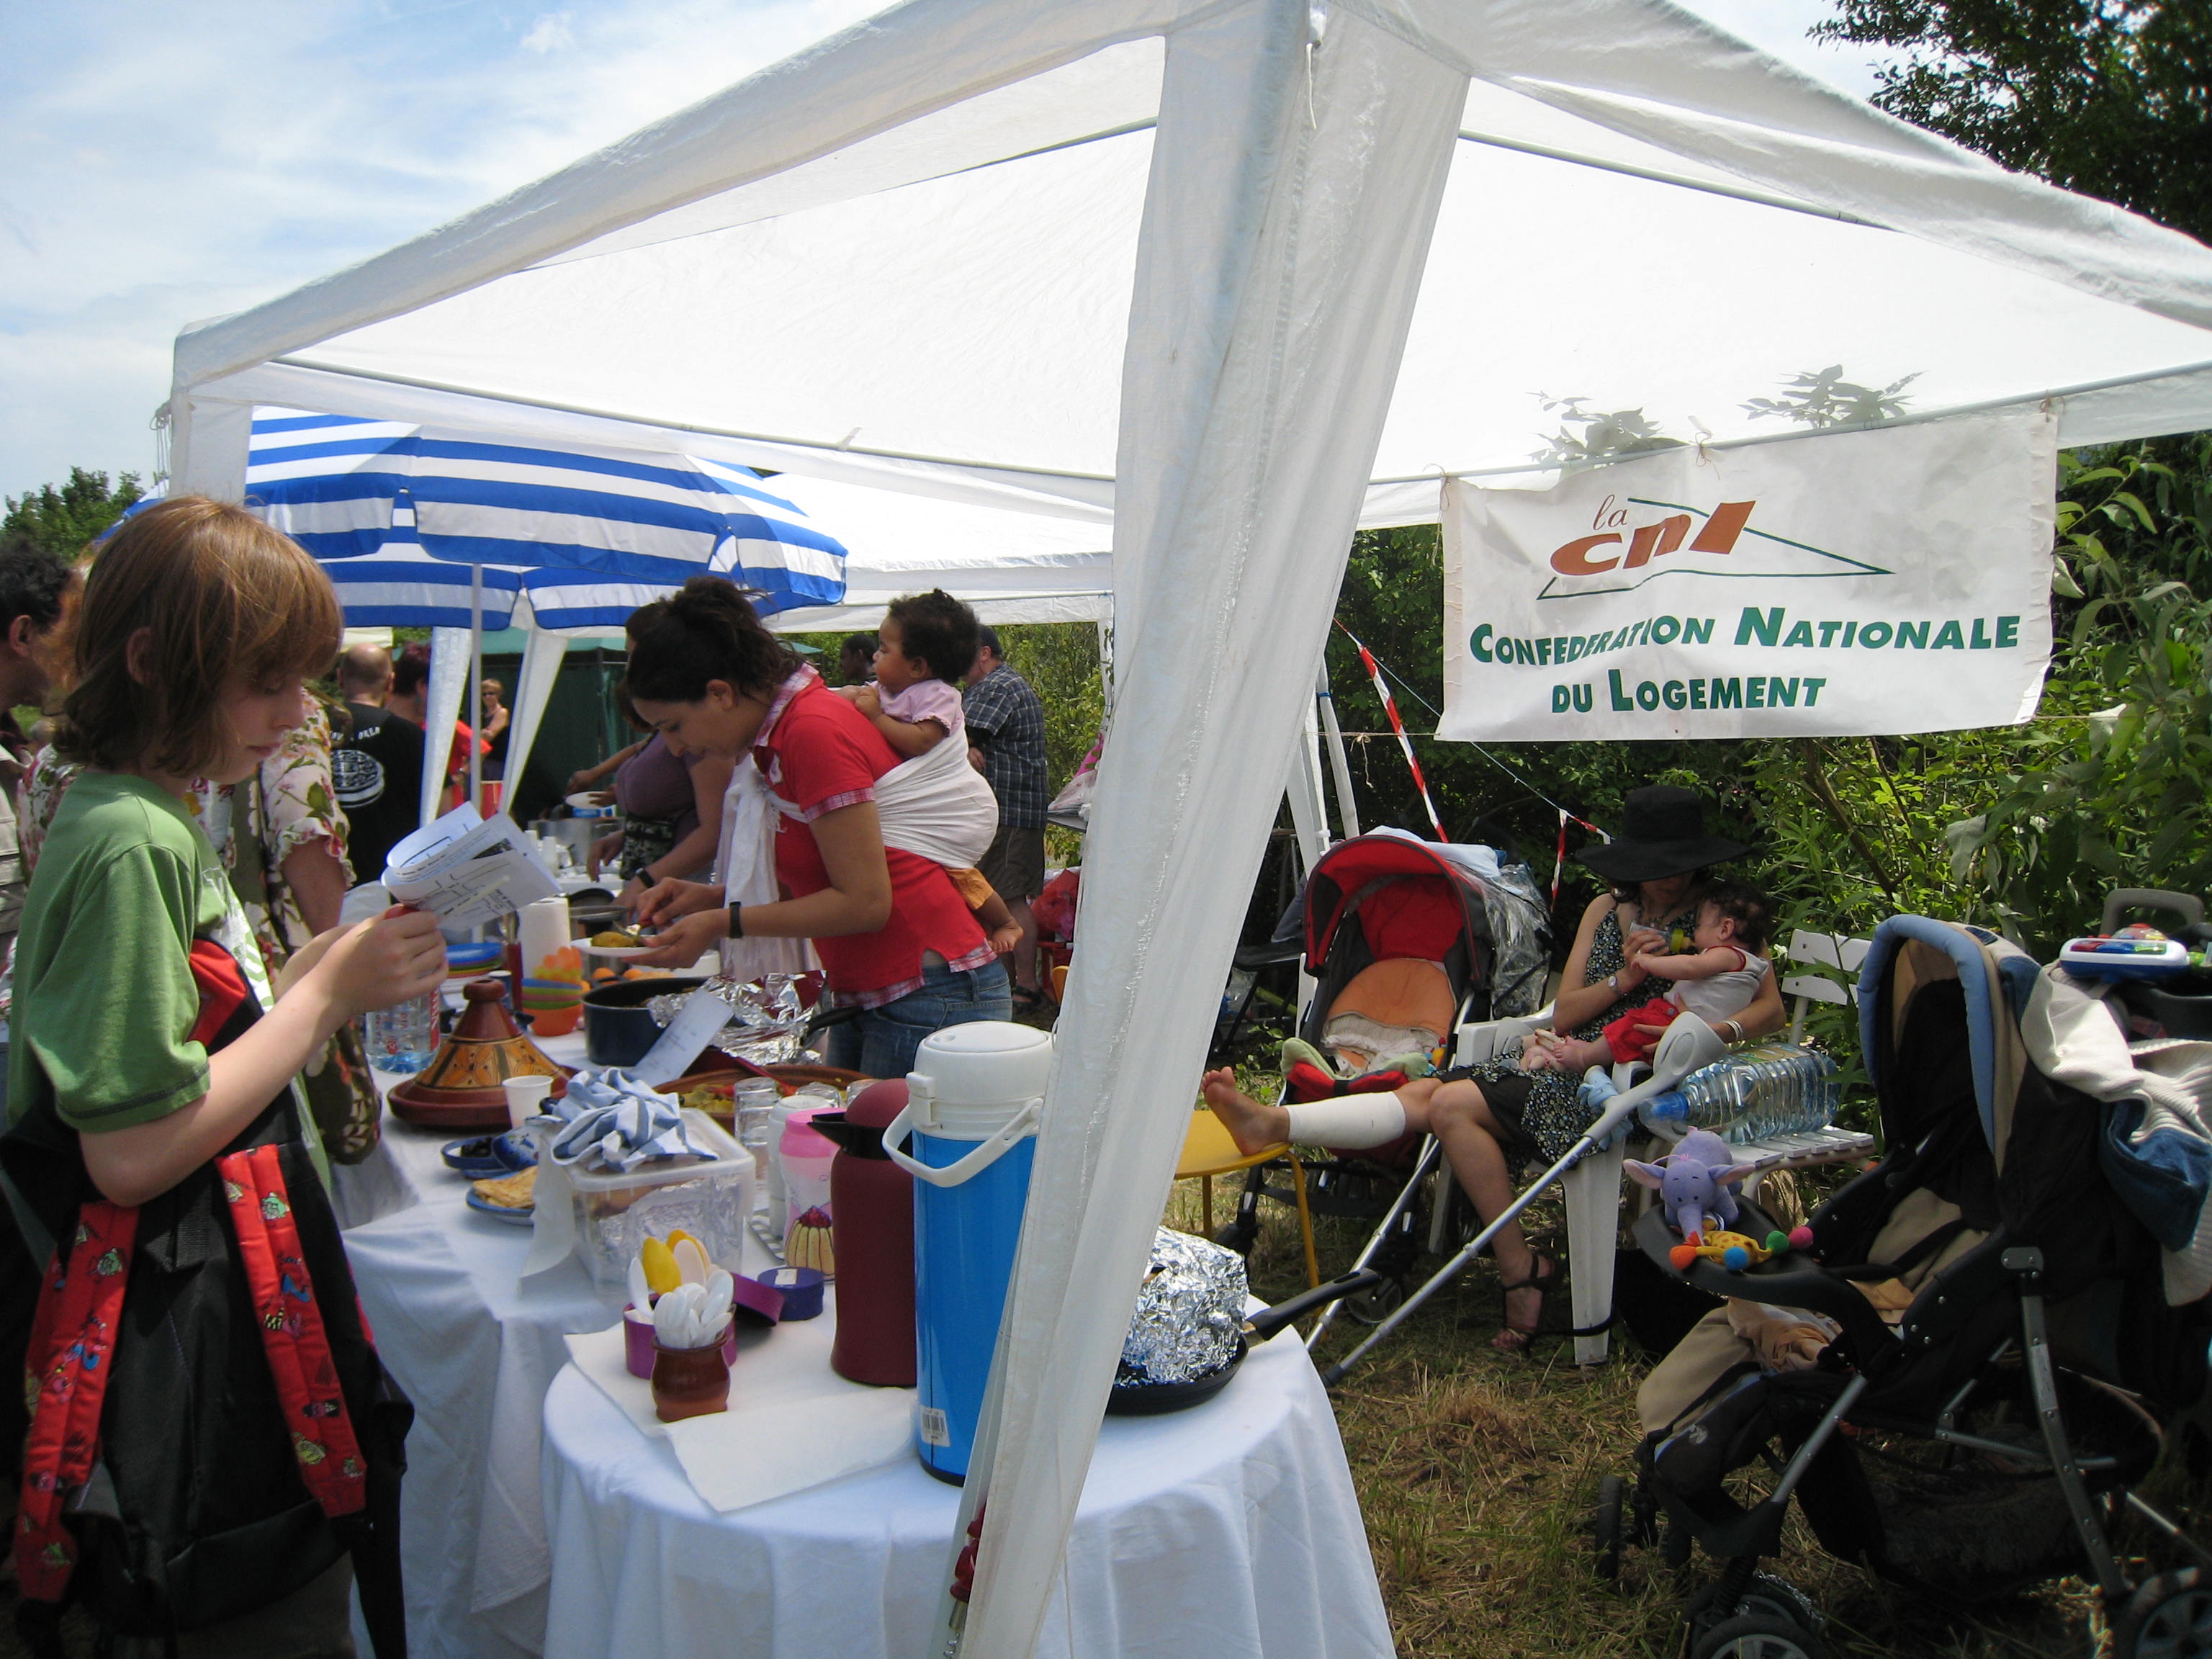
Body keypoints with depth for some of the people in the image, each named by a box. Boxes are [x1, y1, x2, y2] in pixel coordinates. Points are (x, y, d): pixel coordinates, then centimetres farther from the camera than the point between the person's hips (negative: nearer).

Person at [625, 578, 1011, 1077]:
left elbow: (863, 902, -19)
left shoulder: (815, 729, -17)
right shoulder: (780, 733, 11)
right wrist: (711, 899, 5)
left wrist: (723, 923, -12)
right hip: (864, 999, 9)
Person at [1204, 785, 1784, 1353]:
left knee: (1454, 1105, -24)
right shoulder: (1608, 909, 17)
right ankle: (1273, 1123, -23)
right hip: (1569, 1056, 6)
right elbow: (1563, 1013, 11)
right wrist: (1623, 979, -7)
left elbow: (1771, 1008, -5)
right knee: (1421, 1094, -14)